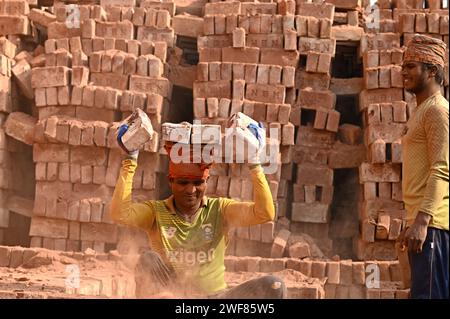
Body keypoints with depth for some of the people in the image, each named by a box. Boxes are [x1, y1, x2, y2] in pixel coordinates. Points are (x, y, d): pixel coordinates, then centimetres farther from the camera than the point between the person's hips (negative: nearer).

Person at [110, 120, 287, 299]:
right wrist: (130, 161, -19)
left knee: (273, 286, -22)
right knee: (149, 260, -28)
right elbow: (120, 215, -19)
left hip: (215, 295, 1)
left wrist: (254, 164, -16)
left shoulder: (219, 210, 4)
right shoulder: (156, 212, 2)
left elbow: (265, 213, -11)